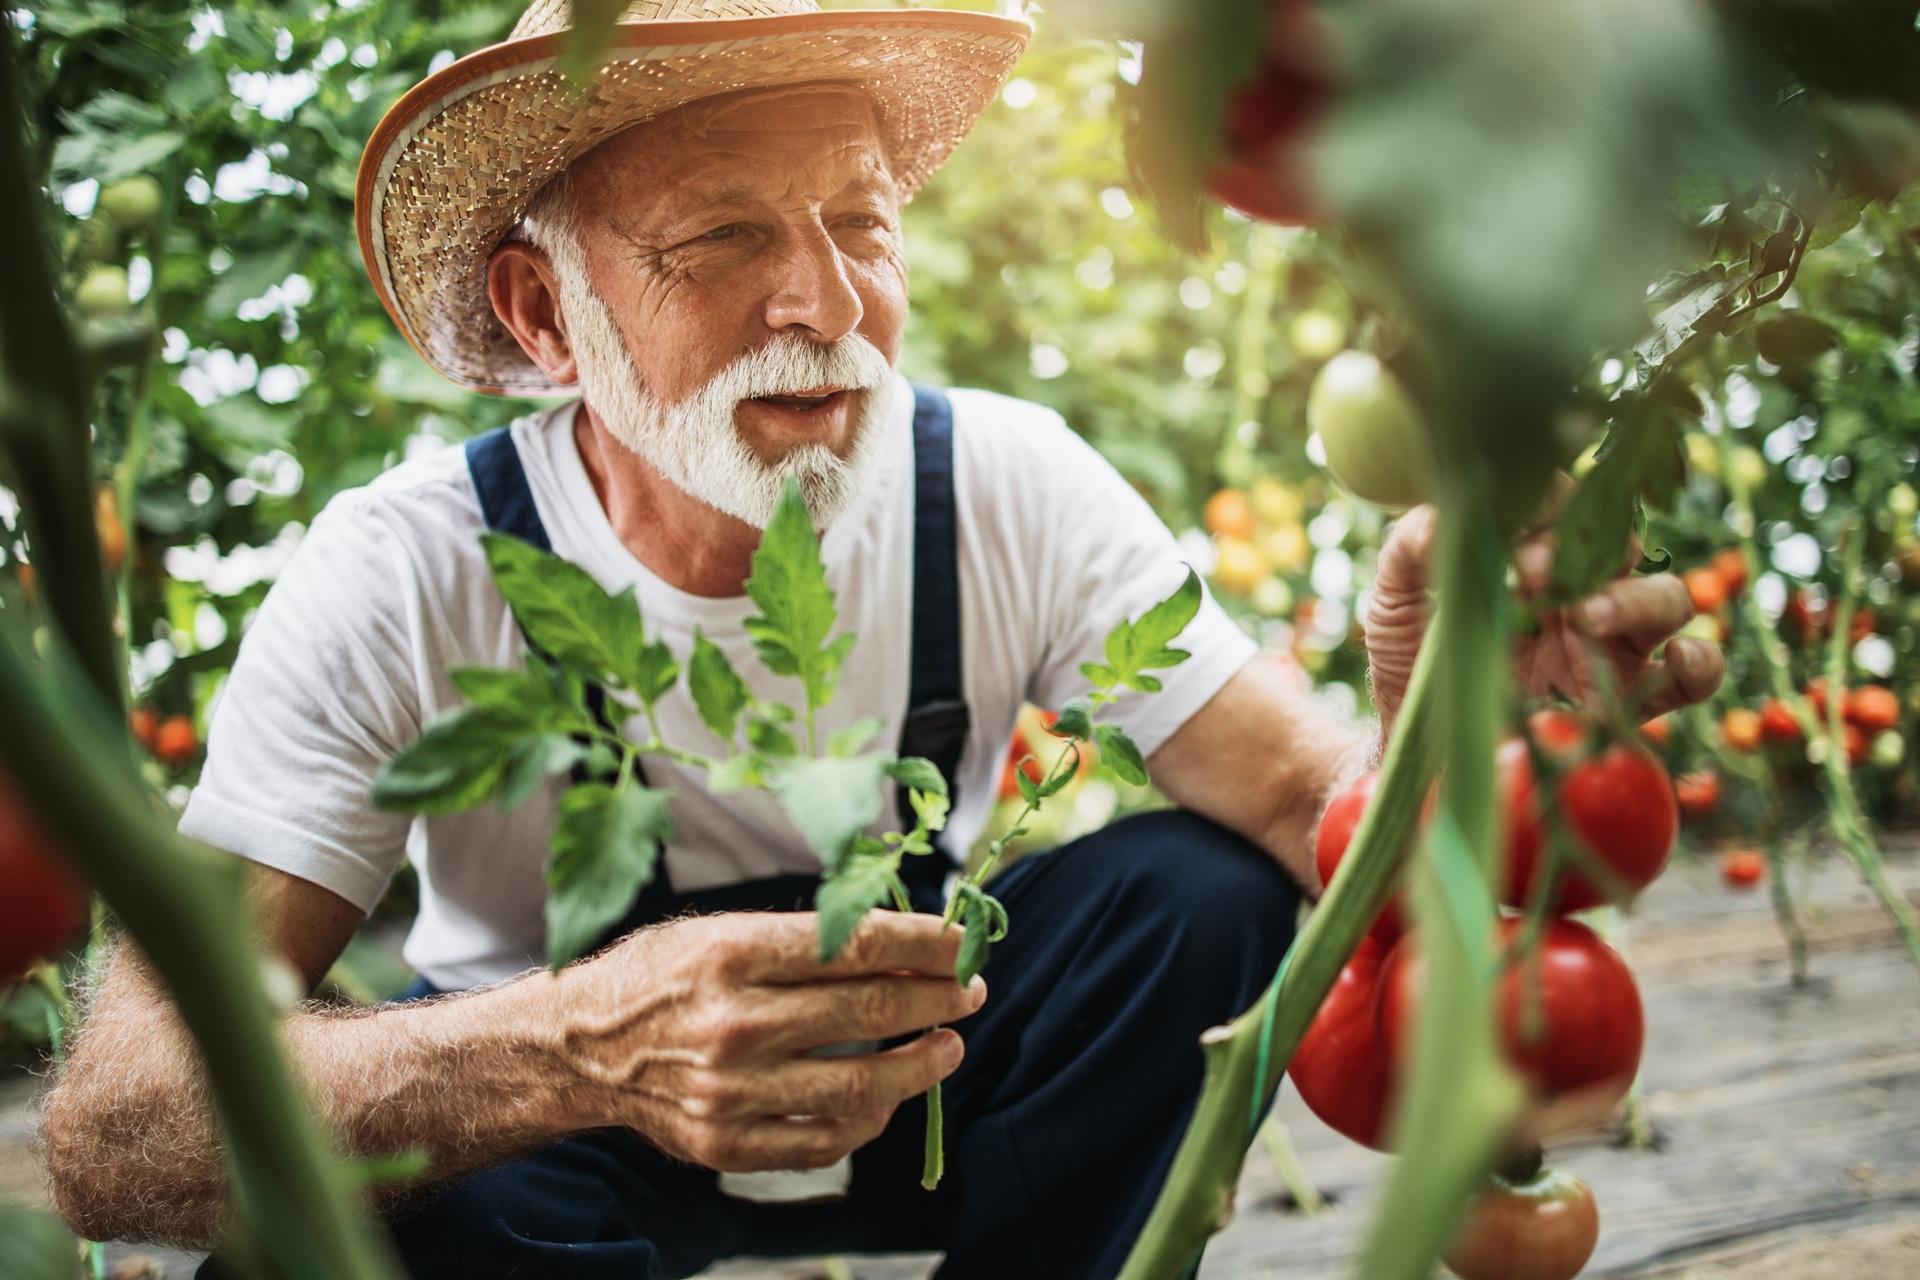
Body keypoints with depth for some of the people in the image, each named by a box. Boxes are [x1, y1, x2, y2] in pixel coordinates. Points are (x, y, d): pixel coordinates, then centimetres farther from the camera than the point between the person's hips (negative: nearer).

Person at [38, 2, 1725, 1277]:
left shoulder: (1003, 488, -18)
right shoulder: (412, 580, -25)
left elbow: (1321, 809, -25)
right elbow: (110, 1134, -33)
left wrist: (1432, 723, -50)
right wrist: (570, 1051, -52)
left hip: (916, 1062, 3)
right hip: (538, 1125, -2)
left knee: (1197, 890, -23)